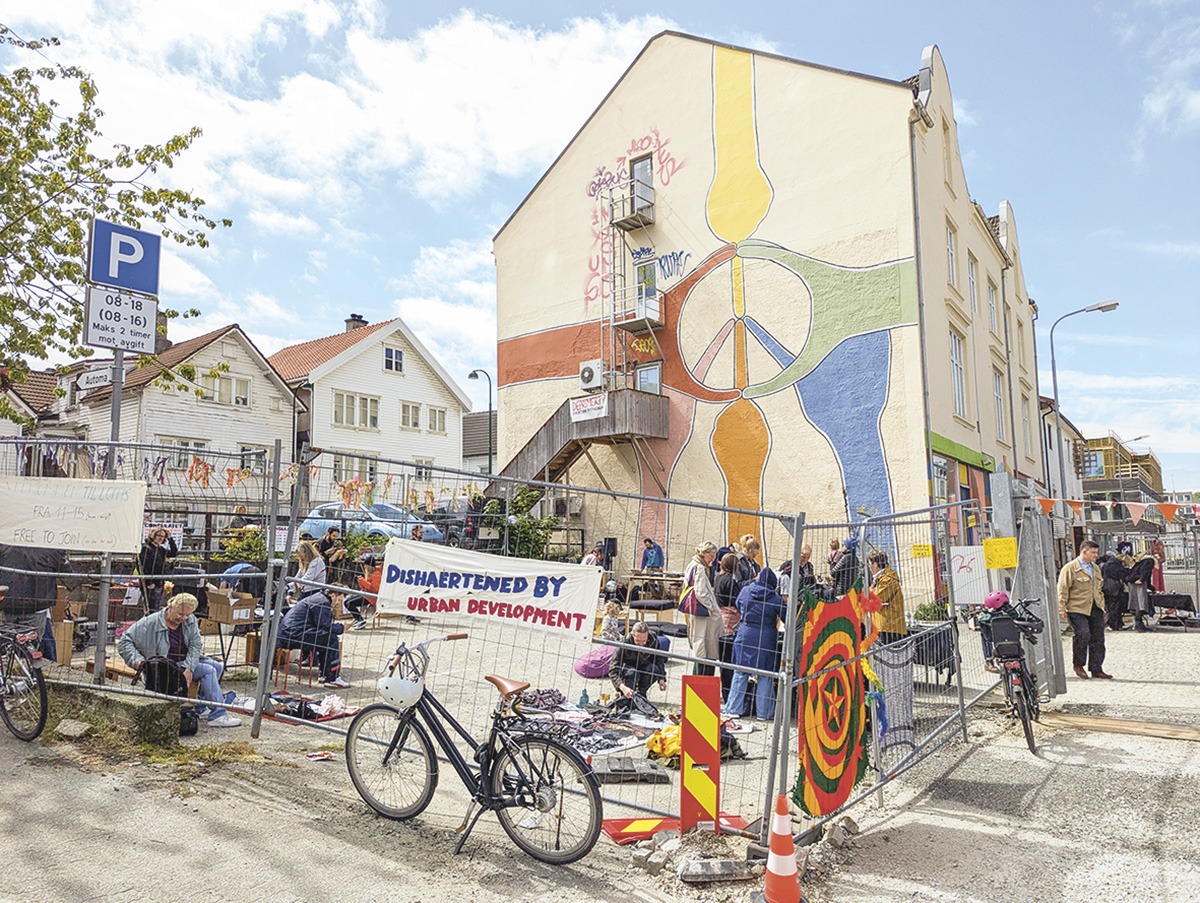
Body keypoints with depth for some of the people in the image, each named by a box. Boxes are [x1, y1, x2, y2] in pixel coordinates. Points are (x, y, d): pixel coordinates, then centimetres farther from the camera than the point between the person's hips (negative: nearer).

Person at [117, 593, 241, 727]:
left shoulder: (190, 621, 0)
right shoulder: (150, 623, -14)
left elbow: (196, 645, -6)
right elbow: (124, 641, -11)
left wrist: (189, 668, -20)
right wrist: (136, 659, -26)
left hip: (187, 661, 7)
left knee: (218, 667, -4)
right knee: (208, 670, -21)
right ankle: (218, 715, -22)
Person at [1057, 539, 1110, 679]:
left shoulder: (1095, 568, 18)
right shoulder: (1070, 568, -7)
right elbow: (1062, 589, -9)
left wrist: (1101, 602, 21)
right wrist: (1062, 608, -13)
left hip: (1095, 609, 7)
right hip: (1077, 609, -7)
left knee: (1098, 638, 6)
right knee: (1083, 635, -17)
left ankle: (1096, 669, 15)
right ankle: (1078, 665, 3)